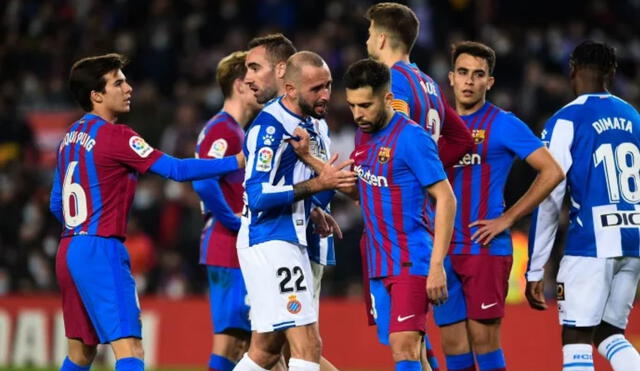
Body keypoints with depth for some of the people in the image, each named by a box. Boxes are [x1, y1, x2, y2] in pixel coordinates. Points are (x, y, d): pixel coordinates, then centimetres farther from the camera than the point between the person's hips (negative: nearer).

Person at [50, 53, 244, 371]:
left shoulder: (70, 138, 15)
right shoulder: (115, 135, -11)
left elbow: (56, 205, 22)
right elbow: (177, 170, -14)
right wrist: (237, 162, -10)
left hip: (69, 250, 9)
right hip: (101, 251, -9)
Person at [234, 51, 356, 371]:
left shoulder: (313, 124, 11)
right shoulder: (269, 127, -17)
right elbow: (257, 195, -23)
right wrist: (318, 184, -25)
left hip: (291, 242, 10)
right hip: (268, 241, -10)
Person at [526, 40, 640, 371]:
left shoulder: (566, 121, -4)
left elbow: (548, 198, -7)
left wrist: (534, 270, -4)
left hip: (591, 244, -6)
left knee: (576, 339, -3)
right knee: (609, 334, 15)